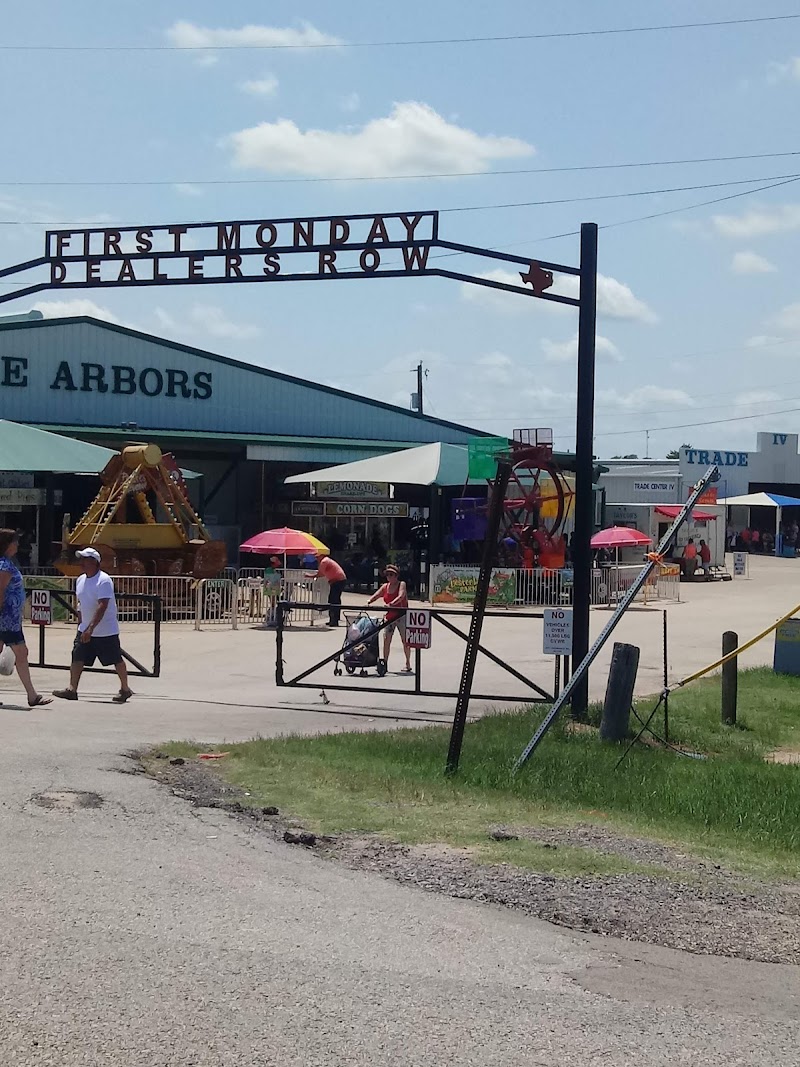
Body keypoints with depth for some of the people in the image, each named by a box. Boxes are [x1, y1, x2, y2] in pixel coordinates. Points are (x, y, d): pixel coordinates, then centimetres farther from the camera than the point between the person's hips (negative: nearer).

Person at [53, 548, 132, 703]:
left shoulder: (103, 581, -19)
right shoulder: (80, 580, 8)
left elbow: (102, 606, -26)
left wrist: (91, 628, -31)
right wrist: (81, 625, 18)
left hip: (106, 631, -7)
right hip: (85, 630, 7)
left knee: (116, 660, 3)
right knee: (77, 657, -2)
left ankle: (125, 689, 16)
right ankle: (72, 689, -1)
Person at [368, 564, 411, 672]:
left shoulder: (401, 584, -6)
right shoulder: (385, 586, 9)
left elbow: (401, 596, -24)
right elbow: (376, 596, 3)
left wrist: (391, 604, -40)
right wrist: (369, 601, -20)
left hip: (402, 615, -5)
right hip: (389, 616, 5)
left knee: (405, 640, -3)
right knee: (386, 639, -4)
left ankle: (408, 664, 6)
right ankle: (385, 663, 2)